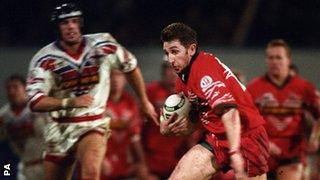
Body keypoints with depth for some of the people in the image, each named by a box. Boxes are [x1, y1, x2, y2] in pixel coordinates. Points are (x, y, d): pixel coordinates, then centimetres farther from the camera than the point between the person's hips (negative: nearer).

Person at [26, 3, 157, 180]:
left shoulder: (102, 45, -6)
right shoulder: (45, 59, -11)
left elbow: (130, 67, 13)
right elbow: (35, 102, -19)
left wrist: (144, 102, 22)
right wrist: (71, 102, -32)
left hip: (93, 125, -2)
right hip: (59, 130, 2)